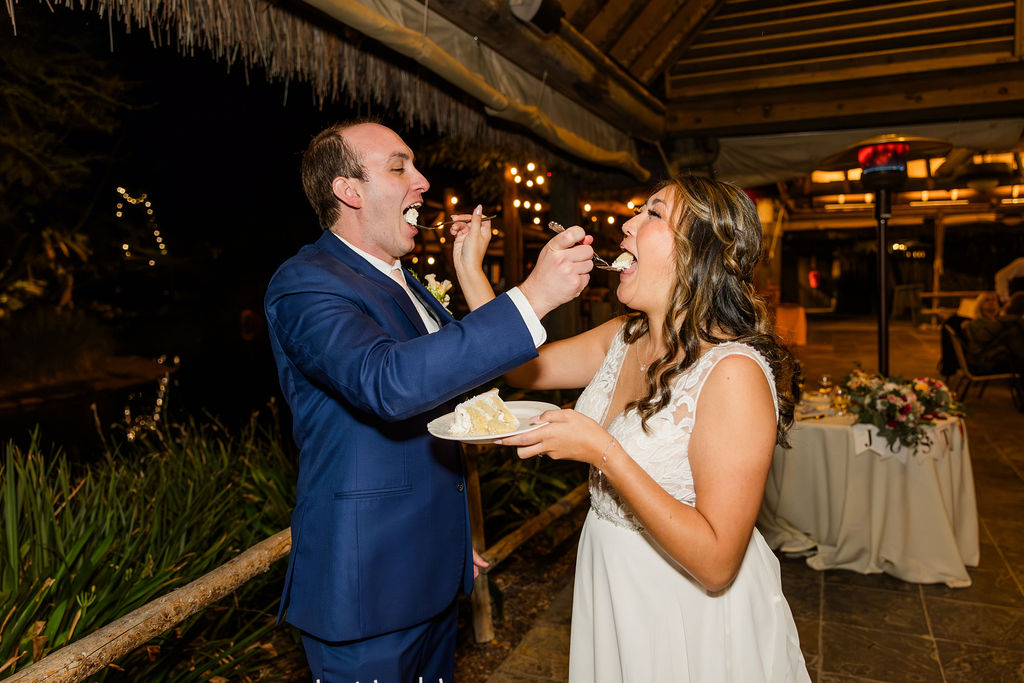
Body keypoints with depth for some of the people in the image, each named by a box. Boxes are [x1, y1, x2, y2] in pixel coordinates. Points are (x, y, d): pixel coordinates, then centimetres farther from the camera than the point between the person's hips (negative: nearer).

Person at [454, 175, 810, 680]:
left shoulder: (734, 372, -28)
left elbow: (715, 562, -29)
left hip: (692, 616, -6)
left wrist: (601, 450, -33)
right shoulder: (624, 339, -4)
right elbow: (520, 367, 6)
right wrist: (471, 270, -1)